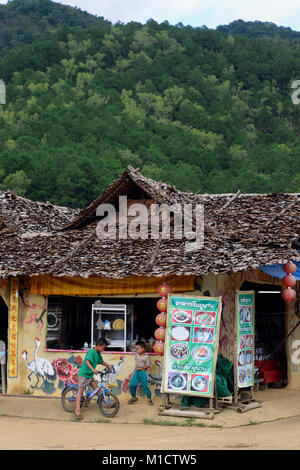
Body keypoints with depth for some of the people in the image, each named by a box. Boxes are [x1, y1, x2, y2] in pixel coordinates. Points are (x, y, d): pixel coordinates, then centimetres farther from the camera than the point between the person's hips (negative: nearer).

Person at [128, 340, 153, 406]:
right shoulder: (137, 354, 4)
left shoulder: (146, 357, -14)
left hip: (143, 373, -6)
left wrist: (141, 368, -18)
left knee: (145, 386, -3)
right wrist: (136, 367, 10)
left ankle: (149, 399, 13)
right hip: (136, 372, 6)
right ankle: (134, 397, 15)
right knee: (131, 384, -2)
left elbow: (148, 365, -13)